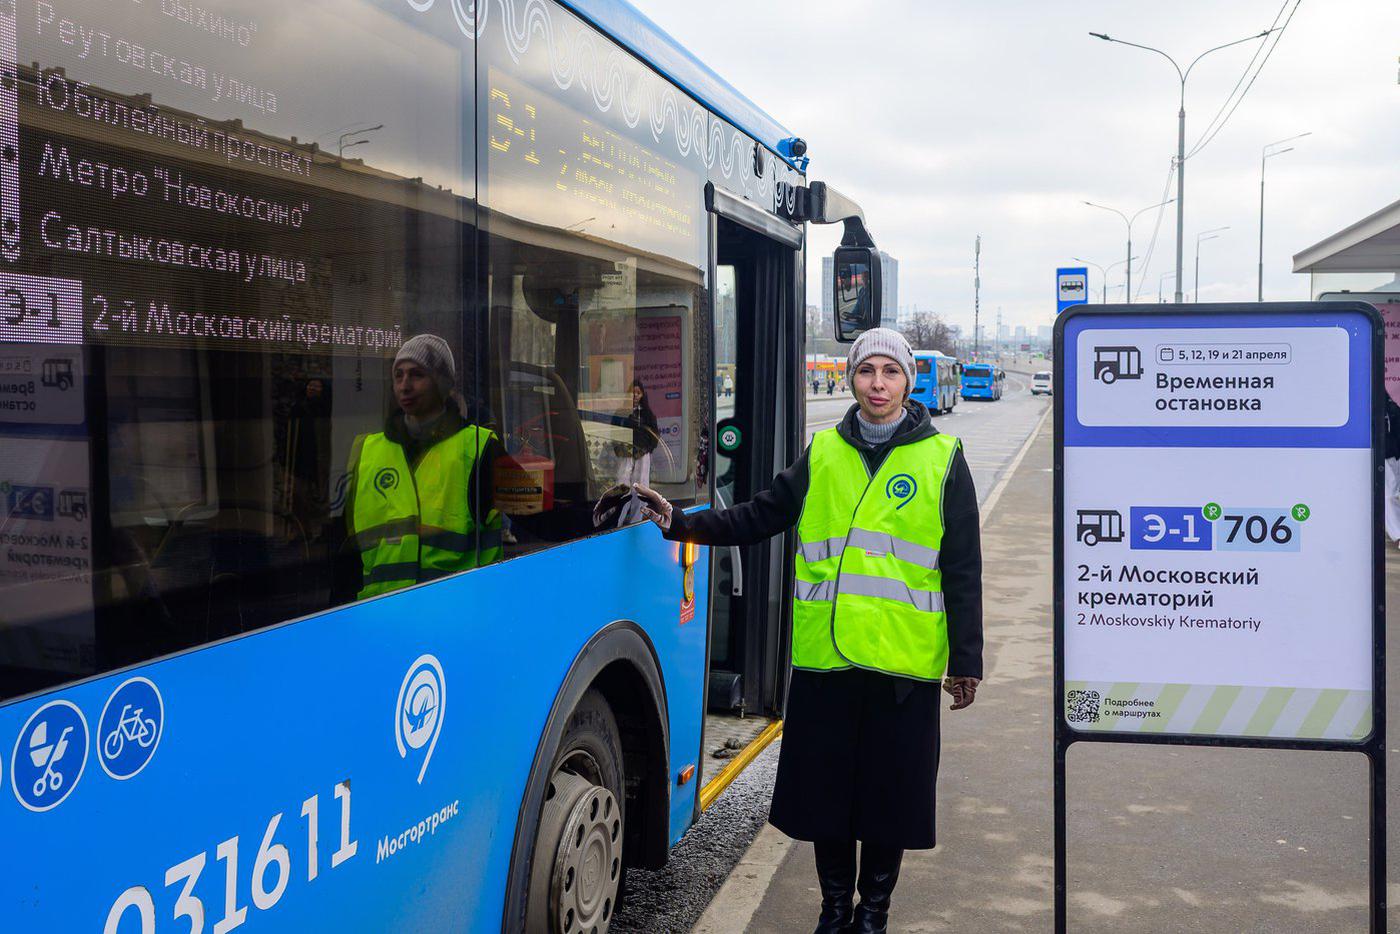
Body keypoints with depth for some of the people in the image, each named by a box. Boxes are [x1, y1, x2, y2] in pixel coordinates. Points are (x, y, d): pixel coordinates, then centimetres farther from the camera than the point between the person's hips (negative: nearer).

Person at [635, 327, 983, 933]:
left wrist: (965, 660, 0)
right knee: (825, 787, 10)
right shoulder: (823, 452, 9)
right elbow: (760, 517, 11)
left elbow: (962, 571, 2)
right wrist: (681, 524, -1)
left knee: (891, 793, 7)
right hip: (825, 659, 2)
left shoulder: (942, 458, 2)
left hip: (903, 665, -2)